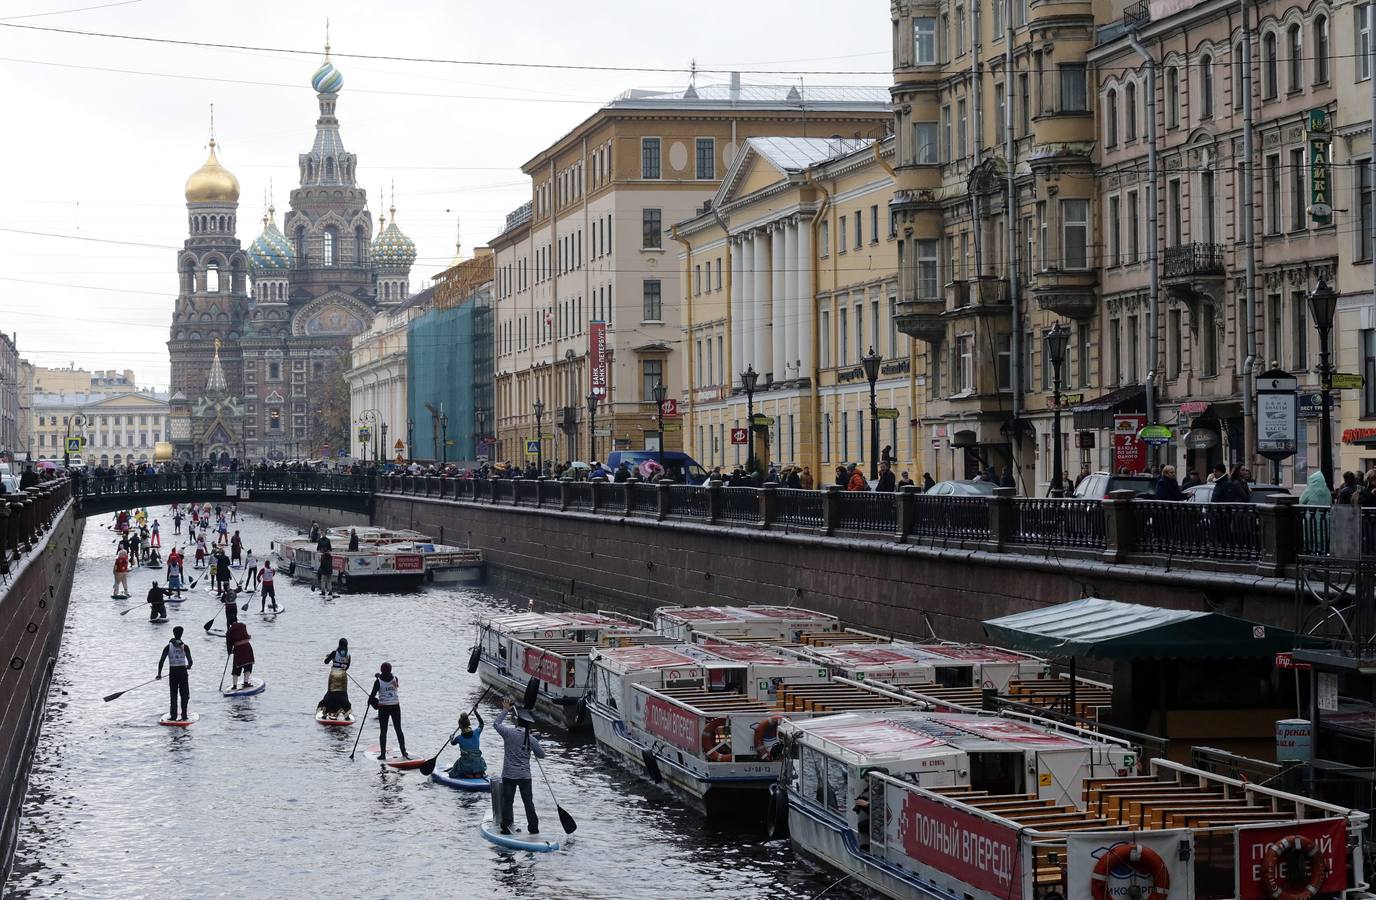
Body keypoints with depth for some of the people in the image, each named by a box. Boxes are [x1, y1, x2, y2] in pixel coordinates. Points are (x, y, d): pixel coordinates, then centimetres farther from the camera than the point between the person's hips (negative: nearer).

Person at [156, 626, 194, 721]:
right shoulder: (184, 647, -4)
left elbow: (161, 660, -6)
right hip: (182, 671, -1)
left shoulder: (168, 647, 0)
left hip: (173, 672, 1)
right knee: (184, 695, 9)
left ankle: (173, 716, 8)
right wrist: (188, 666, 14)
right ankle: (184, 715, 4)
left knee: (173, 695, 9)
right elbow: (190, 661, -9)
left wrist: (159, 673, 0)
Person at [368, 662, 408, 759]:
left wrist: (369, 701, 12)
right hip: (395, 707, 2)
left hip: (383, 708, -2)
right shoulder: (395, 679, -2)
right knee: (398, 730, 7)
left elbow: (373, 695, -10)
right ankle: (404, 752, 4)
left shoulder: (378, 681, -10)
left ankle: (383, 754, 4)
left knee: (383, 731, 5)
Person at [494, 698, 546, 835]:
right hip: (525, 776, 1)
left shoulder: (509, 733, -9)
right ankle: (533, 828, 12)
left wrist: (505, 710, 14)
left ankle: (506, 827, 6)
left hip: (509, 775, -1)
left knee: (507, 801, 6)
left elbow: (496, 724, 8)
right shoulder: (531, 740, -5)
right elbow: (541, 755, 6)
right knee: (528, 802, 8)